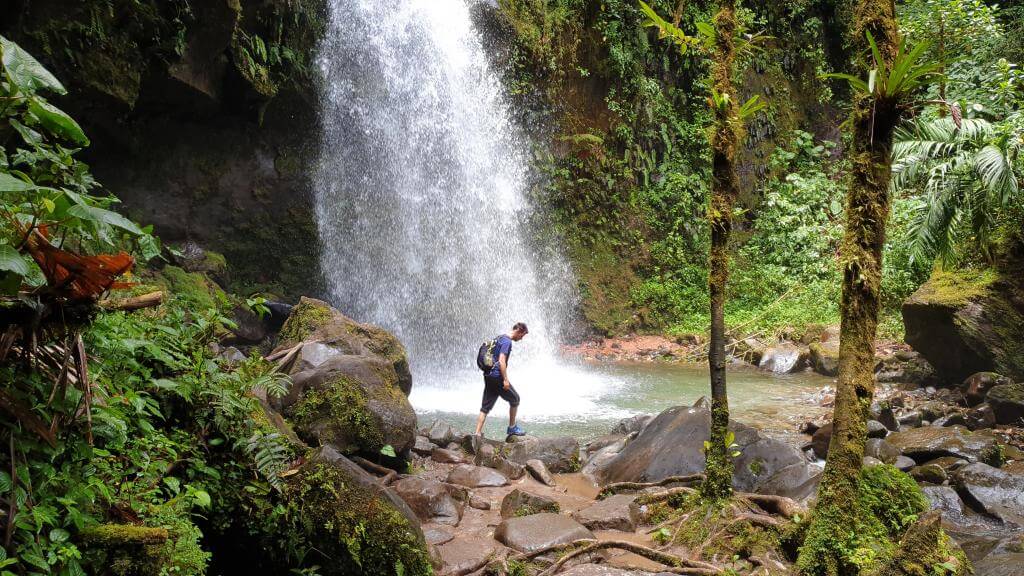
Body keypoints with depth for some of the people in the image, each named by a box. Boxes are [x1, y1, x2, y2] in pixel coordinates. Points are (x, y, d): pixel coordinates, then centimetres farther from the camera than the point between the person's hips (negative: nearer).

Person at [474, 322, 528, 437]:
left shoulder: (500, 338, 17)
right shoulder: (507, 342, -13)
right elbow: (502, 361, -21)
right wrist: (506, 380, -20)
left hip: (488, 376, 9)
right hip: (497, 377, -9)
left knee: (485, 406, 8)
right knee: (515, 399, 8)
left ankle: (478, 433, 5)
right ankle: (512, 428, 18)